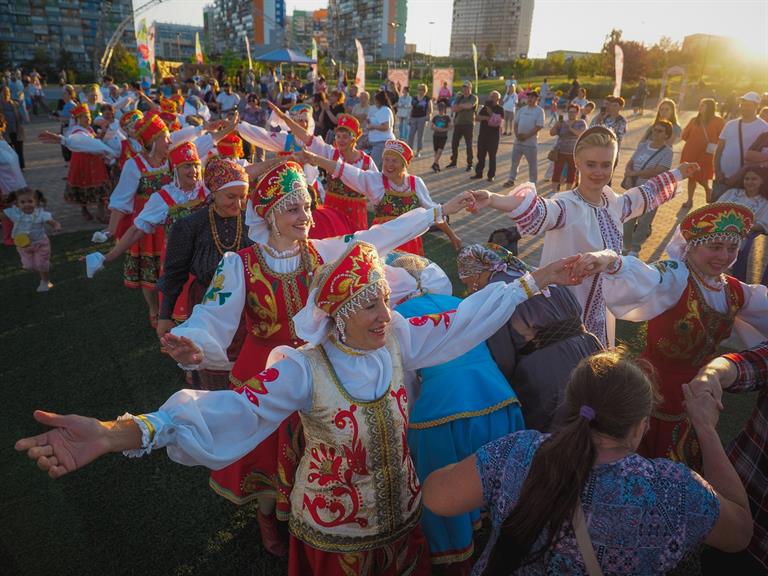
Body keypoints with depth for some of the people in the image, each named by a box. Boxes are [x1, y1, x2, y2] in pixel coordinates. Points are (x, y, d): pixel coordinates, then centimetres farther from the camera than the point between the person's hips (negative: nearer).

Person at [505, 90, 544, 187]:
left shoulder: (539, 111, -6)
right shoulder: (522, 109, 10)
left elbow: (539, 126, -14)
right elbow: (516, 123, 11)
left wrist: (527, 136, -19)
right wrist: (517, 134, -6)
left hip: (531, 142, -5)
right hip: (518, 141, 5)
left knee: (532, 164, 3)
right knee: (514, 161, 12)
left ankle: (532, 183, 12)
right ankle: (511, 180, 24)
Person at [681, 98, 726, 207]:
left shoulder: (718, 121, -4)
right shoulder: (694, 120, 6)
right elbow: (684, 135, 8)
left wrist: (713, 145, -16)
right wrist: (694, 142, -1)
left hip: (706, 154, -3)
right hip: (691, 152, 3)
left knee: (701, 178, 0)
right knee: (691, 176, 8)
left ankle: (708, 190, 31)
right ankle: (690, 200, 18)